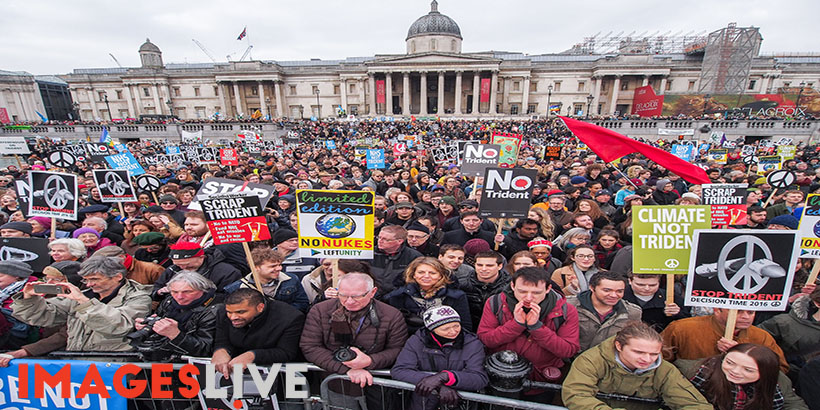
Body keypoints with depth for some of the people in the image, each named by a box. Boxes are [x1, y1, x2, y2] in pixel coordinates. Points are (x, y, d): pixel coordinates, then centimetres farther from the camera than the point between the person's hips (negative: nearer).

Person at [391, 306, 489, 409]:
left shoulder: (473, 344, -5)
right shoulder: (417, 341, -5)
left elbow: (481, 379, -15)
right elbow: (398, 370, -14)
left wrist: (445, 376, -32)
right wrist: (439, 386, -25)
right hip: (423, 404, 0)